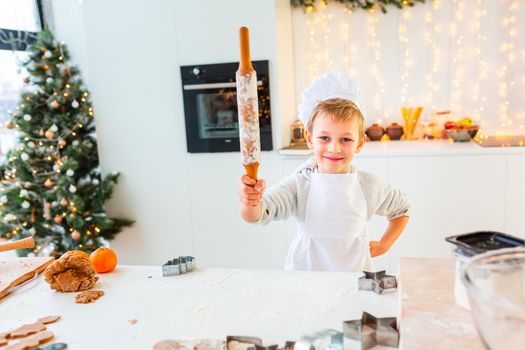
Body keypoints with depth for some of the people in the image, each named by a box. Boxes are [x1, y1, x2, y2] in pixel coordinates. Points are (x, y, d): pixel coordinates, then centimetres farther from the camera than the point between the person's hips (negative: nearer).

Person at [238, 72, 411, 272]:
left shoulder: (369, 185, -3)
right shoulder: (299, 184, -11)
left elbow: (402, 209, 18)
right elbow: (256, 215, -25)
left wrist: (383, 246, 9)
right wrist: (250, 203, -46)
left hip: (354, 272, 1)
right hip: (305, 271, 0)